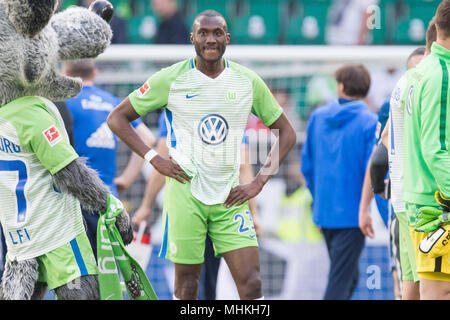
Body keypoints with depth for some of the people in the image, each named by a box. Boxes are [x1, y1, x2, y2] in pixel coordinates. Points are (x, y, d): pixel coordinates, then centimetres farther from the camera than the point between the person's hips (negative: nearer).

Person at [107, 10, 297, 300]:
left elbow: (286, 133, 11)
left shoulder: (248, 81, 3)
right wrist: (154, 159, -7)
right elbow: (117, 118, 3)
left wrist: (258, 183, 1)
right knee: (186, 279, 2)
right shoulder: (171, 79, -3)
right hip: (185, 191, -2)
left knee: (251, 281, -9)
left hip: (230, 196, 2)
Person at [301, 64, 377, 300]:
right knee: (340, 282, -5)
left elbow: (307, 166, 12)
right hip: (352, 214, -5)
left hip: (323, 212, 5)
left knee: (349, 275, 20)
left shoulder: (317, 117, 7)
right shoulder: (369, 123, -9)